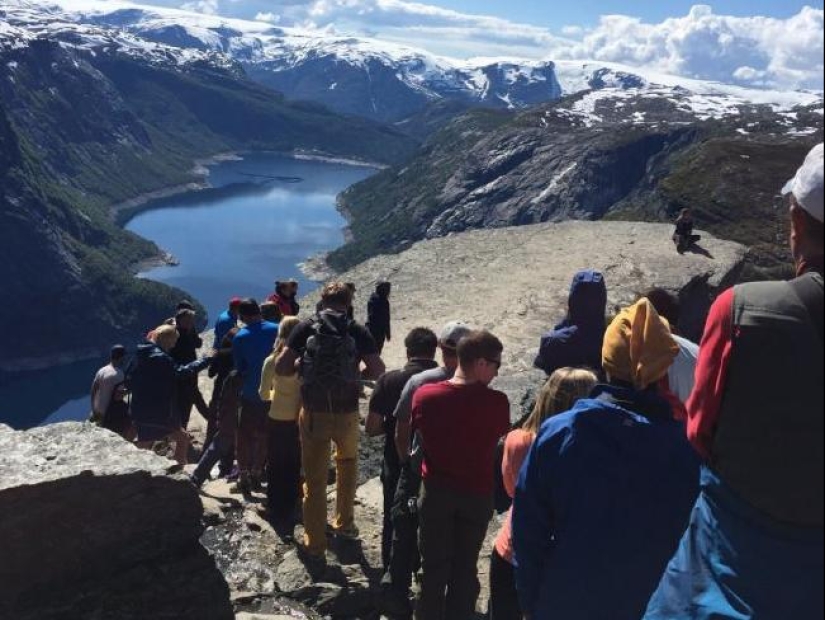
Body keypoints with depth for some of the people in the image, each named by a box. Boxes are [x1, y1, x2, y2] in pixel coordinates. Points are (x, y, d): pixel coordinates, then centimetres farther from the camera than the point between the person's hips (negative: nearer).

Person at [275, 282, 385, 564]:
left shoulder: (306, 327, -4)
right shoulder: (358, 331, -3)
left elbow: (281, 368, -7)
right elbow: (378, 371, -5)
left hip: (313, 414, -1)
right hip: (347, 413, 1)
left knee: (315, 480, 10)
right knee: (347, 463, 30)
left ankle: (315, 548, 15)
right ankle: (344, 523, 38)